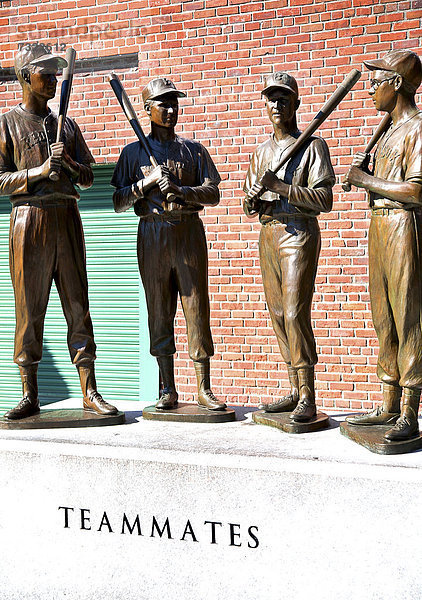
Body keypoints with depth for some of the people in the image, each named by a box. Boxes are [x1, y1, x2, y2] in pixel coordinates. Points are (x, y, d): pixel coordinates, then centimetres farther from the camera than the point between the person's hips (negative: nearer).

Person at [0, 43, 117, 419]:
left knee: (78, 306, 1)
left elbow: (88, 177, 16)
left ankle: (90, 392, 3)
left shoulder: (67, 124, 19)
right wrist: (41, 170, -13)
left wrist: (68, 163, -4)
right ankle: (30, 396, 7)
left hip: (67, 218, 3)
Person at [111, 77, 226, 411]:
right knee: (159, 311, 2)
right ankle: (168, 390, 9)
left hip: (189, 232, 0)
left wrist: (180, 189, -13)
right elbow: (119, 202, 5)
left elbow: (213, 194, 3)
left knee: (197, 309, -3)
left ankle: (204, 388, 2)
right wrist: (147, 182, -10)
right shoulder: (133, 152, 11)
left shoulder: (193, 150, 12)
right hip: (152, 234, 0)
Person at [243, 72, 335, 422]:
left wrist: (280, 188, -19)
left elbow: (324, 199, -11)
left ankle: (308, 397, -9)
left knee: (295, 312, -14)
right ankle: (296, 391, 15)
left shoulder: (312, 145, 0)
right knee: (278, 313, 7)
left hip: (299, 232, -7)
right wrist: (254, 201, -4)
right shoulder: (262, 152, 20)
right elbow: (250, 203, 20)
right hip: (268, 234, 7)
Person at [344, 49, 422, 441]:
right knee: (384, 321, 11)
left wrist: (366, 179, -12)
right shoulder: (389, 132, 20)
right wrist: (364, 174, 8)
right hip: (379, 226, 10)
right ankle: (389, 406, 20)